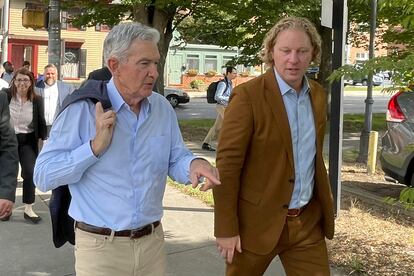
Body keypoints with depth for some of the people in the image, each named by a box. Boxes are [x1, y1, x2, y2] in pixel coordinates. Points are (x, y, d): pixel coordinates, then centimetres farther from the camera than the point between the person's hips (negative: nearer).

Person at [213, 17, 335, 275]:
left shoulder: (318, 95, 6)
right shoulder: (248, 95, -14)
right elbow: (227, 164, -15)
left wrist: (324, 203, 13)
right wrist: (226, 228, -16)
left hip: (307, 222, 5)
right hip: (258, 220, -5)